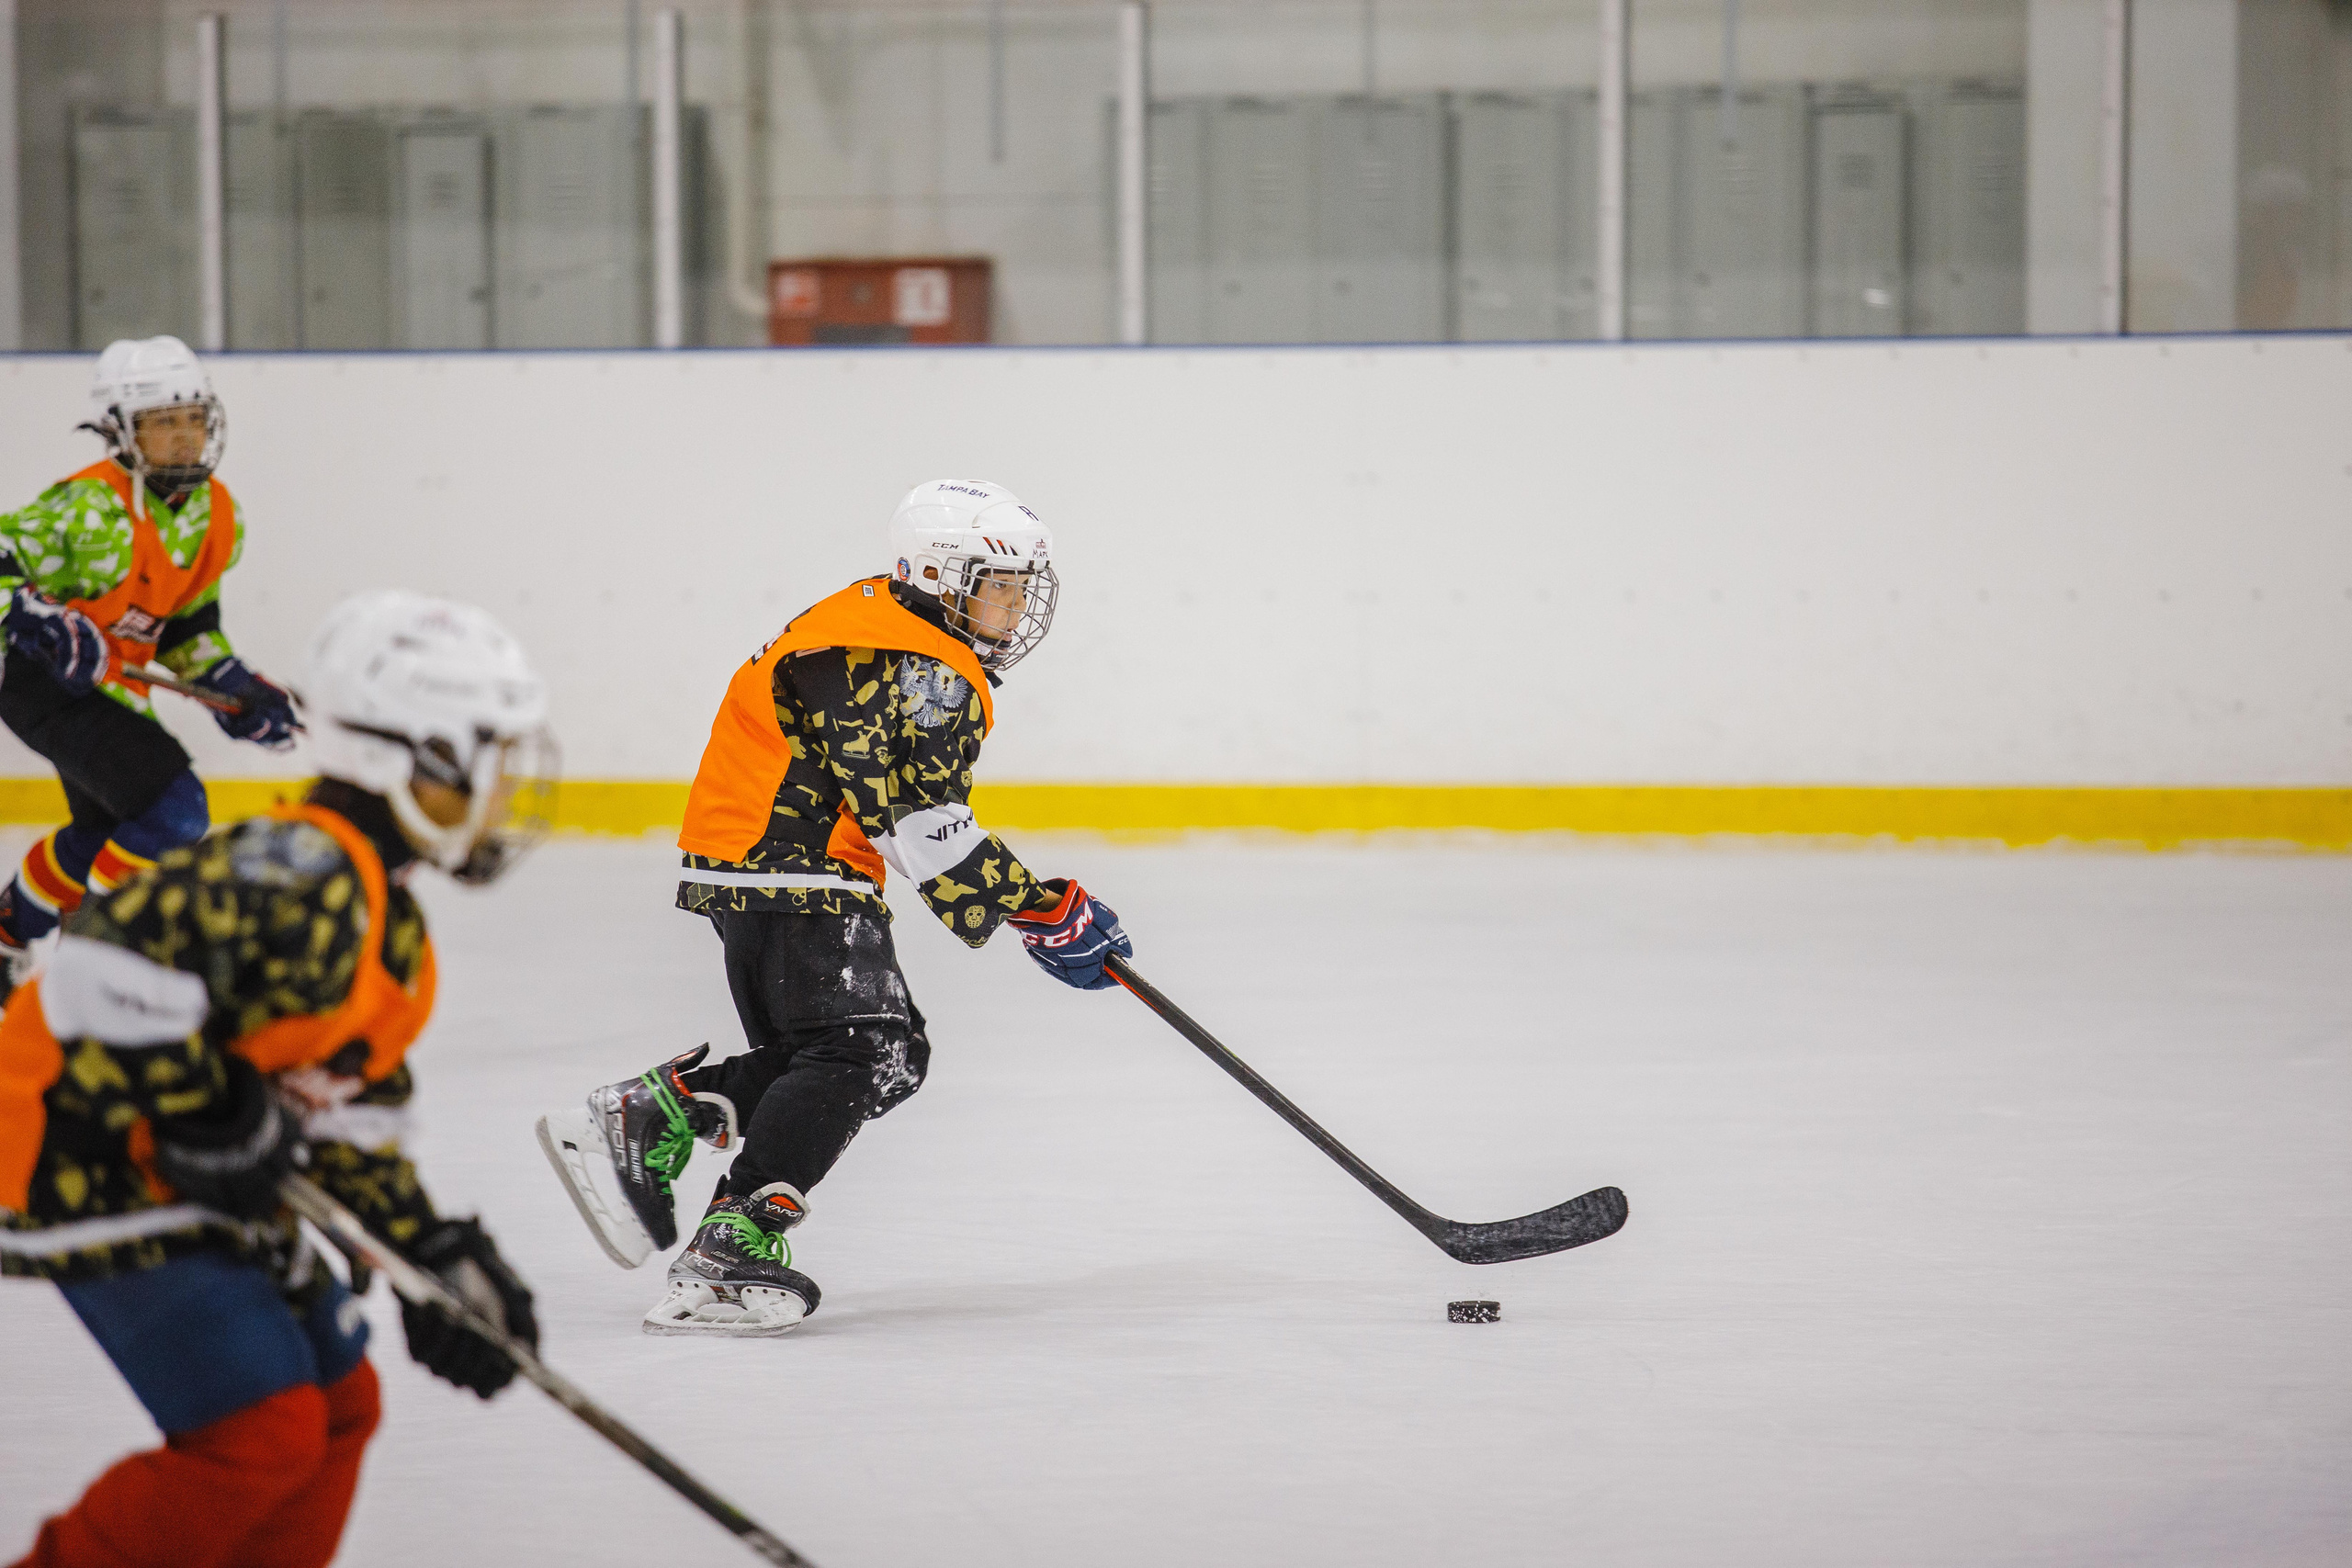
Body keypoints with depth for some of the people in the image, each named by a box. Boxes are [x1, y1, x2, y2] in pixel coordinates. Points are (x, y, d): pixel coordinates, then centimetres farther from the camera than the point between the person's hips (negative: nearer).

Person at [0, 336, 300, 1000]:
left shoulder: (218, 517, 1)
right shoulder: (91, 510, -26)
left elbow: (188, 621, 13)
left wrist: (231, 684, 1)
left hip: (111, 683, 10)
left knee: (105, 831, 26)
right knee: (174, 810, -21)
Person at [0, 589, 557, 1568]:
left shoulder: (388, 920, 11)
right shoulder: (302, 875, -24)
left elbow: (353, 1112, 18)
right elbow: (113, 963, -35)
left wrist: (437, 1255, 12)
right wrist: (210, 1117, -27)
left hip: (210, 1184, 11)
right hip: (94, 1164, -11)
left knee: (336, 1402, 15)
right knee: (260, 1434, -14)